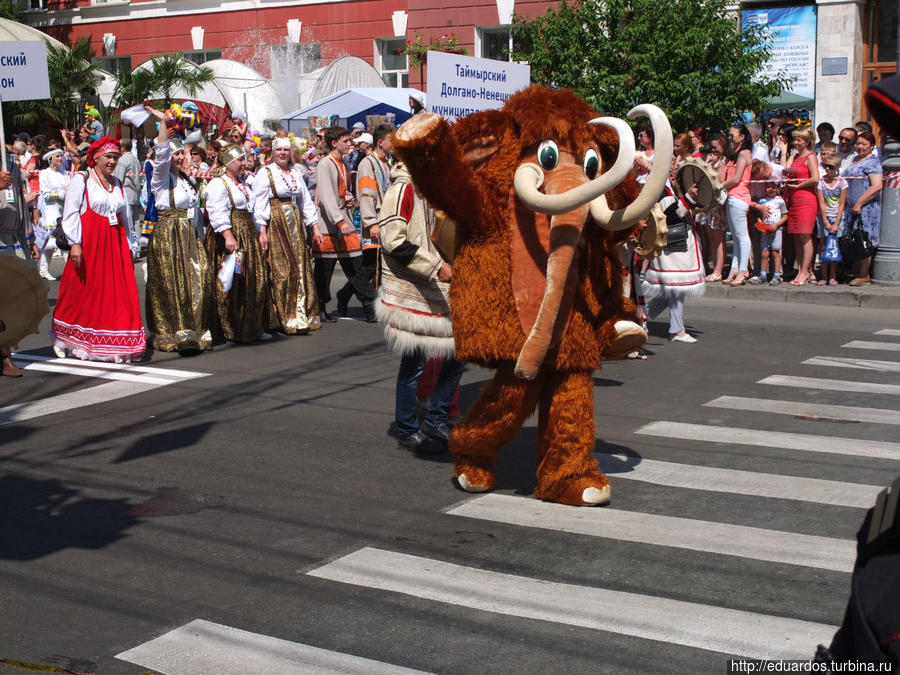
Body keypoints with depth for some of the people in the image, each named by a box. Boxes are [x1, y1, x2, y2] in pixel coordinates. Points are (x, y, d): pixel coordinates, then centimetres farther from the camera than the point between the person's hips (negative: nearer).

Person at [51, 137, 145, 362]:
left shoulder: (117, 183, 18)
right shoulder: (81, 179, 0)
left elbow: (126, 217, 20)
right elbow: (71, 213, -7)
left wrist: (131, 247, 16)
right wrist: (75, 243, -16)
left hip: (115, 245, 5)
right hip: (89, 242, -5)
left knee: (119, 296, -2)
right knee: (84, 294, 0)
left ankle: (117, 345, 1)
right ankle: (70, 343, 15)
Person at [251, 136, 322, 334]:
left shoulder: (296, 174, 15)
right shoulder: (265, 173, -2)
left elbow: (306, 202, 18)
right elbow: (259, 204, -7)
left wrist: (315, 227, 12)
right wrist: (262, 231, -15)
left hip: (295, 225, 6)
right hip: (275, 225, -6)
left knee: (300, 269, 2)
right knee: (280, 271, -9)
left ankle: (302, 316, 8)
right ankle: (285, 319, -6)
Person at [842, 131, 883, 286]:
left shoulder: (872, 162, -9)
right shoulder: (855, 160, 19)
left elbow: (876, 186, -20)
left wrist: (859, 204, -21)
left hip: (866, 208, -9)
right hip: (852, 208, 9)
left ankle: (863, 276, -3)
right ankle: (857, 273, 16)